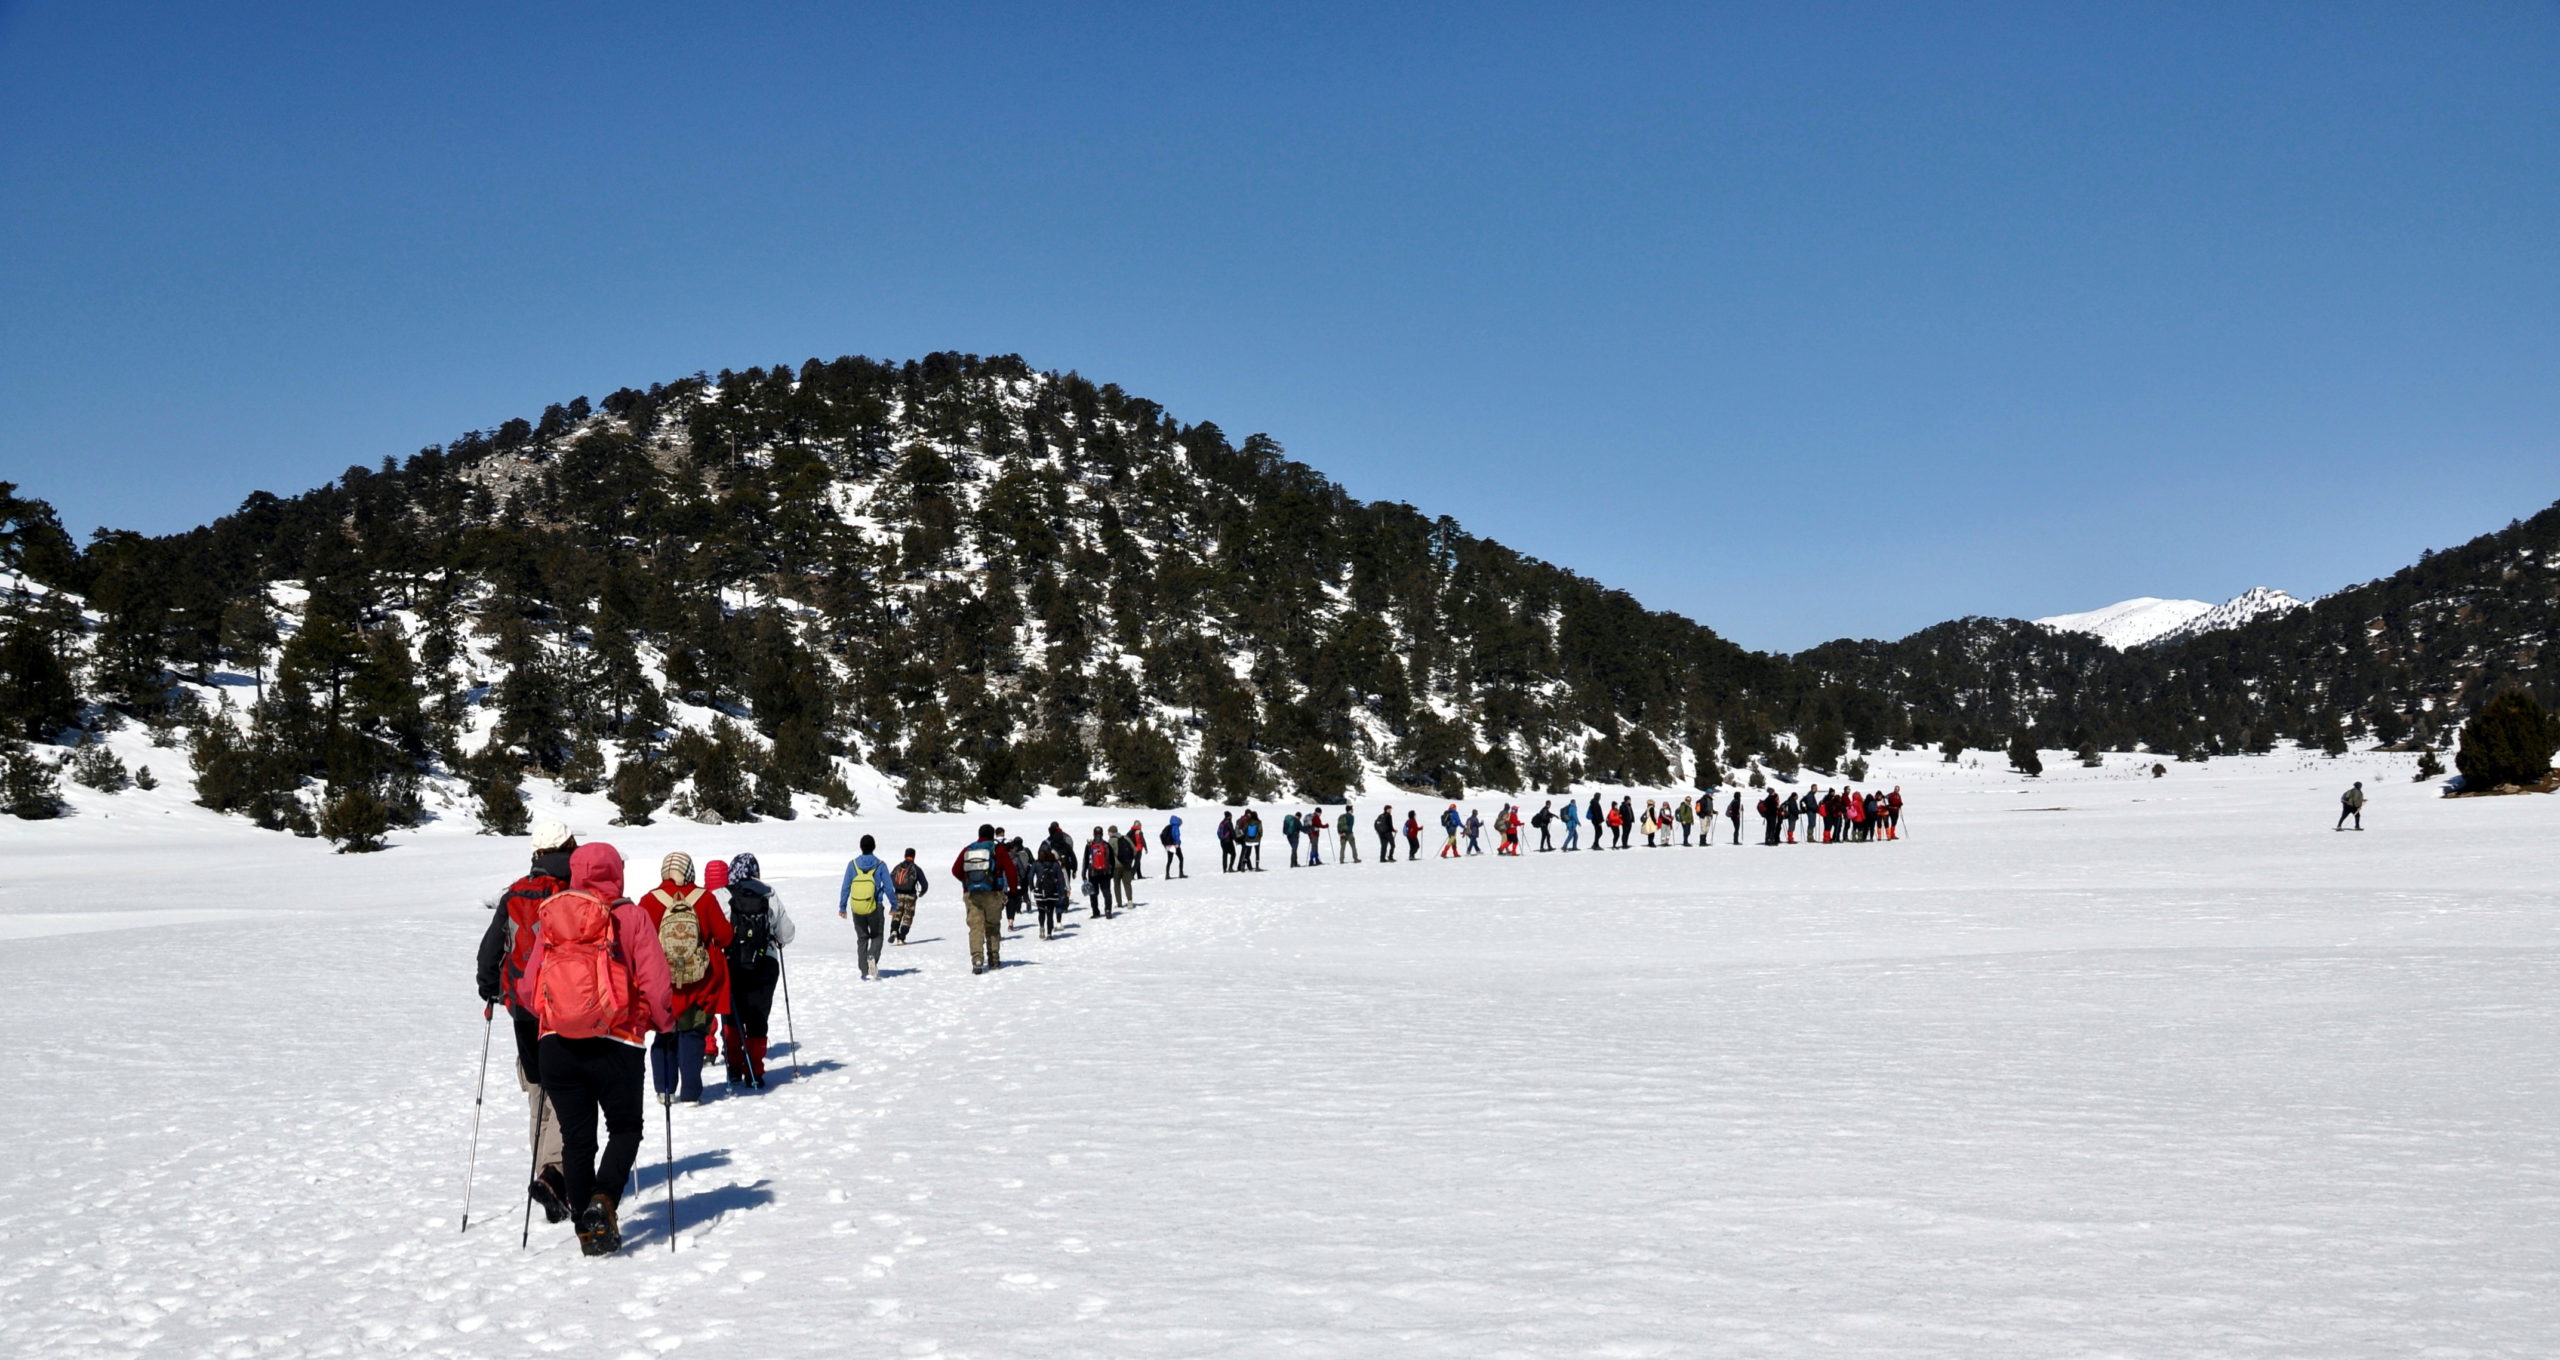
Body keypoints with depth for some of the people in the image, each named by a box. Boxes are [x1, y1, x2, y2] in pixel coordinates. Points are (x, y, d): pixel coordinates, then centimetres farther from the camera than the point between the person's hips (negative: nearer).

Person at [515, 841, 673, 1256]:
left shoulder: (548, 918, 6)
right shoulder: (630, 916, -4)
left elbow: (528, 987, 7)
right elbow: (655, 982, -9)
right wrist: (664, 1022, 9)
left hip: (557, 1046, 3)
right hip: (615, 1045, -3)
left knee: (576, 1136, 13)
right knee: (625, 1126, 13)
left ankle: (587, 1229, 14)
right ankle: (603, 1201, -9)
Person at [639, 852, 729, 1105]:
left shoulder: (650, 901, -9)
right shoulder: (704, 898, -8)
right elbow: (724, 935, -3)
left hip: (661, 982, 0)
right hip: (700, 983, 0)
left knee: (665, 1034, 15)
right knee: (693, 1034, 8)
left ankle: (665, 1090, 12)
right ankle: (690, 1092, 4)